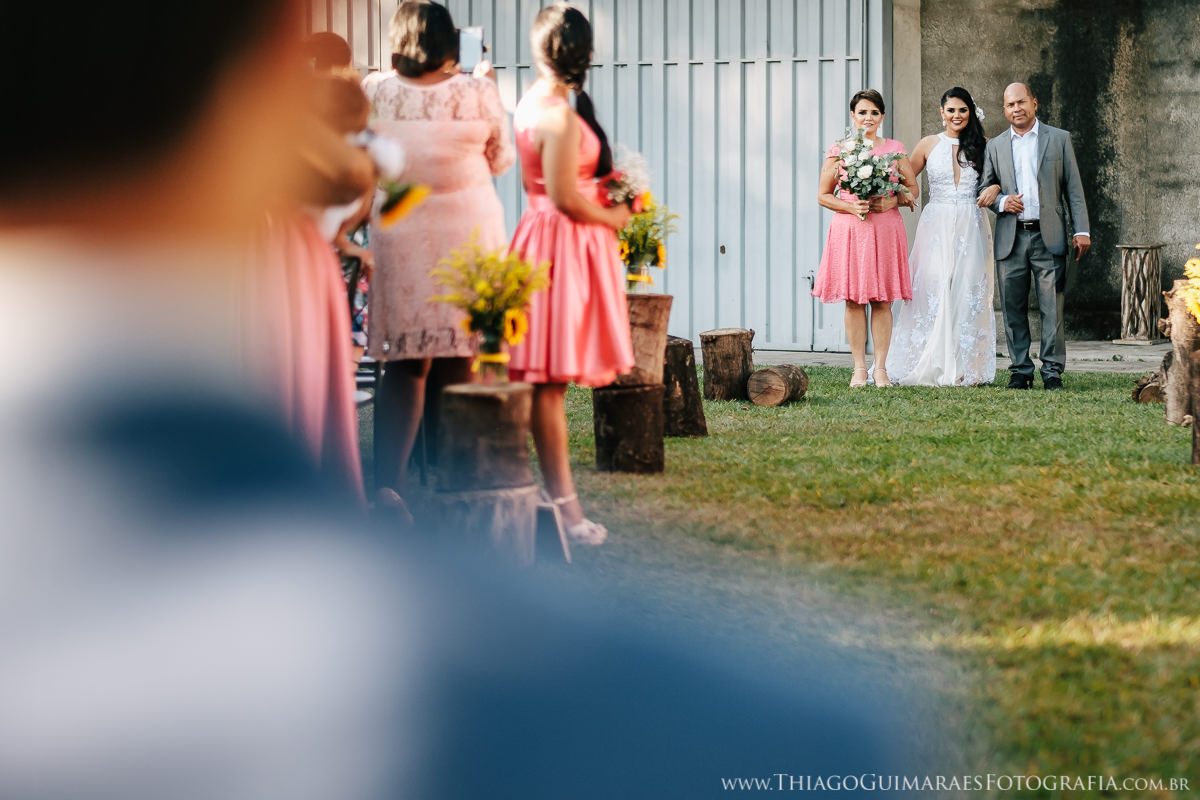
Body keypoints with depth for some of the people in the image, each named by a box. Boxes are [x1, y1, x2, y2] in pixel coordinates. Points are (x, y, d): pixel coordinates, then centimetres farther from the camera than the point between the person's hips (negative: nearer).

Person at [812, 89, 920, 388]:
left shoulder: (895, 149, 9)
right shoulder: (839, 151, 6)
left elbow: (913, 190, 10)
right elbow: (823, 195, 7)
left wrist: (891, 202, -10)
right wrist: (850, 207, -10)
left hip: (886, 229, 1)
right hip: (849, 229, -1)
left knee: (882, 301, -1)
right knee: (853, 300, -2)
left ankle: (880, 367, 3)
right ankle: (859, 368, 4)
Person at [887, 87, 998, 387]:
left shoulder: (982, 145, 6)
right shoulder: (929, 145, 7)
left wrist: (994, 189, -10)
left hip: (971, 227, 0)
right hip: (936, 226, 0)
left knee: (968, 292, -3)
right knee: (934, 291, -8)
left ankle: (964, 368, 0)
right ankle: (934, 366, -6)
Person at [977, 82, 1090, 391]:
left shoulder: (1059, 139, 8)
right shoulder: (995, 147, 13)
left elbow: (1074, 188, 6)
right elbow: (984, 188, 17)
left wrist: (1081, 229, -1)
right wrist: (1001, 201, -6)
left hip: (1048, 237, -2)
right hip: (1010, 238, 2)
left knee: (1052, 307, -5)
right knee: (1013, 308, 2)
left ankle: (1052, 371, 1)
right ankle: (1020, 371, 10)